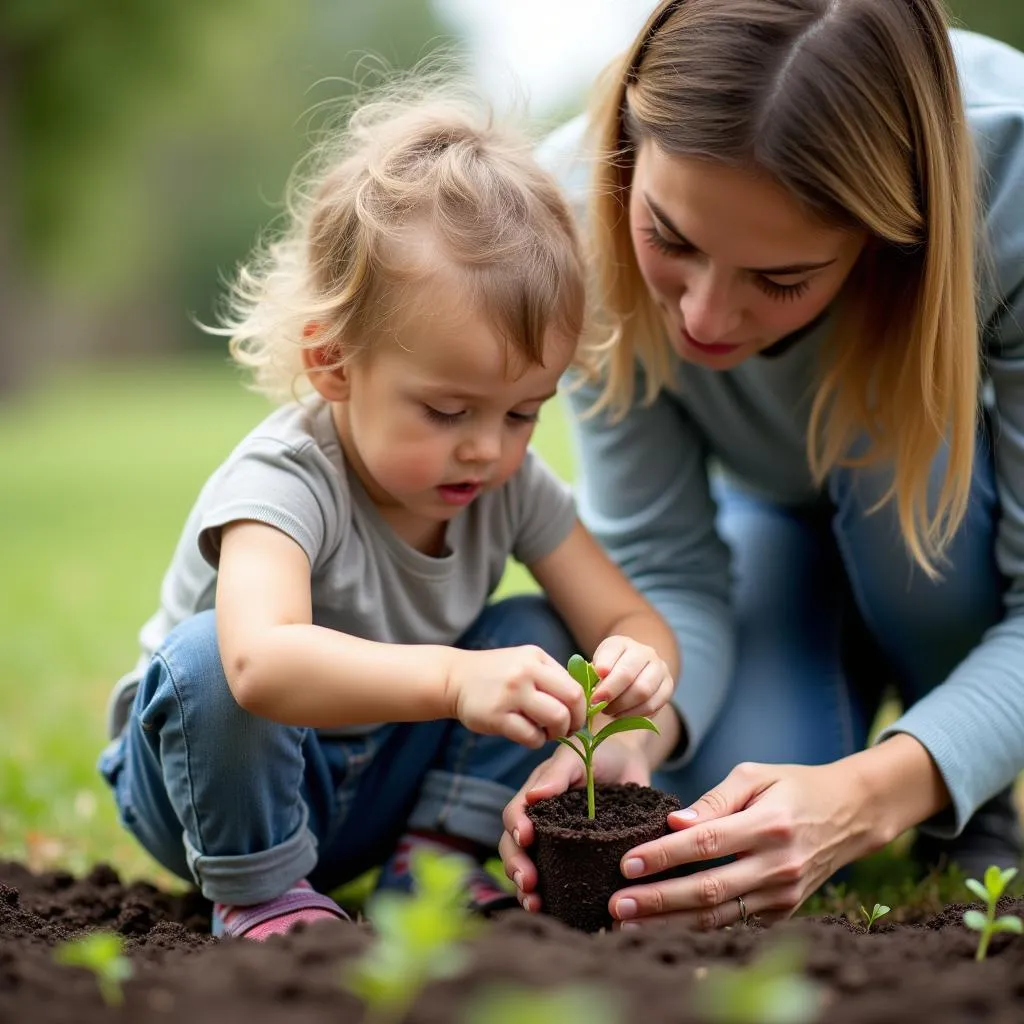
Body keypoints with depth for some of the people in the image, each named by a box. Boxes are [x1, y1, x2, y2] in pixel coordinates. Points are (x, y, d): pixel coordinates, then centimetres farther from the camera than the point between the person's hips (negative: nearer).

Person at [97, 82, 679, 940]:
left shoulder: (511, 483, -12)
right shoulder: (287, 481, -32)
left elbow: (631, 620, -11)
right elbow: (262, 660, -52)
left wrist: (638, 661, -36)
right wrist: (452, 678, -64)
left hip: (381, 782, 5)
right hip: (223, 775, -5)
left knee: (537, 634, -13)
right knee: (211, 655, -36)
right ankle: (260, 892, -15)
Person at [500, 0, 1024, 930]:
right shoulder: (581, 196, -31)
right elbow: (663, 567, -23)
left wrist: (871, 794, -49)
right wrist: (629, 731, -44)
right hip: (777, 508, 1)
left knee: (899, 453, -36)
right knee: (718, 834, -24)